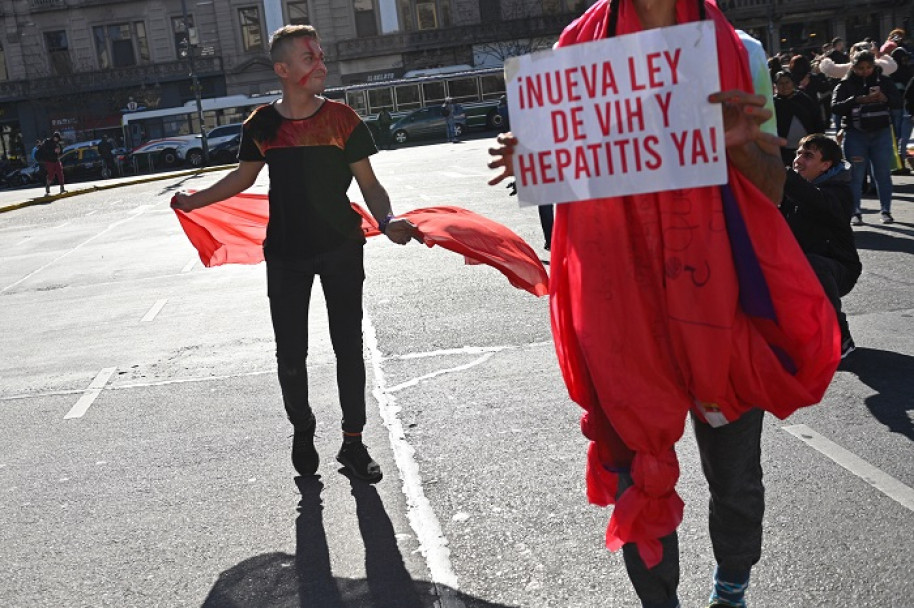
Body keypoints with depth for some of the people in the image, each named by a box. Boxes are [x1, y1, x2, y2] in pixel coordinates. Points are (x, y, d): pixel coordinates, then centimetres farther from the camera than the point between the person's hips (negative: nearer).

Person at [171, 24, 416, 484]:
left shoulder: (342, 119, -7)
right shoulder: (262, 125, -2)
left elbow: (369, 184, -5)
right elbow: (244, 176, 14)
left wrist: (387, 221, -23)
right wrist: (193, 201, 5)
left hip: (341, 248, -1)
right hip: (286, 253, 1)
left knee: (348, 346, 5)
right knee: (290, 354, 6)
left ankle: (353, 443, 18)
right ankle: (302, 432, 30)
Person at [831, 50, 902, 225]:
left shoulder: (883, 81, 4)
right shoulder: (845, 84, -1)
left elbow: (899, 102, 0)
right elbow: (835, 107, -12)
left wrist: (885, 99, -22)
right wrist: (857, 100, -27)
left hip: (881, 133, 2)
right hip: (855, 135, -1)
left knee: (883, 173, 5)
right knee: (856, 174, 1)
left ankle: (886, 210, 14)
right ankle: (856, 212, 8)